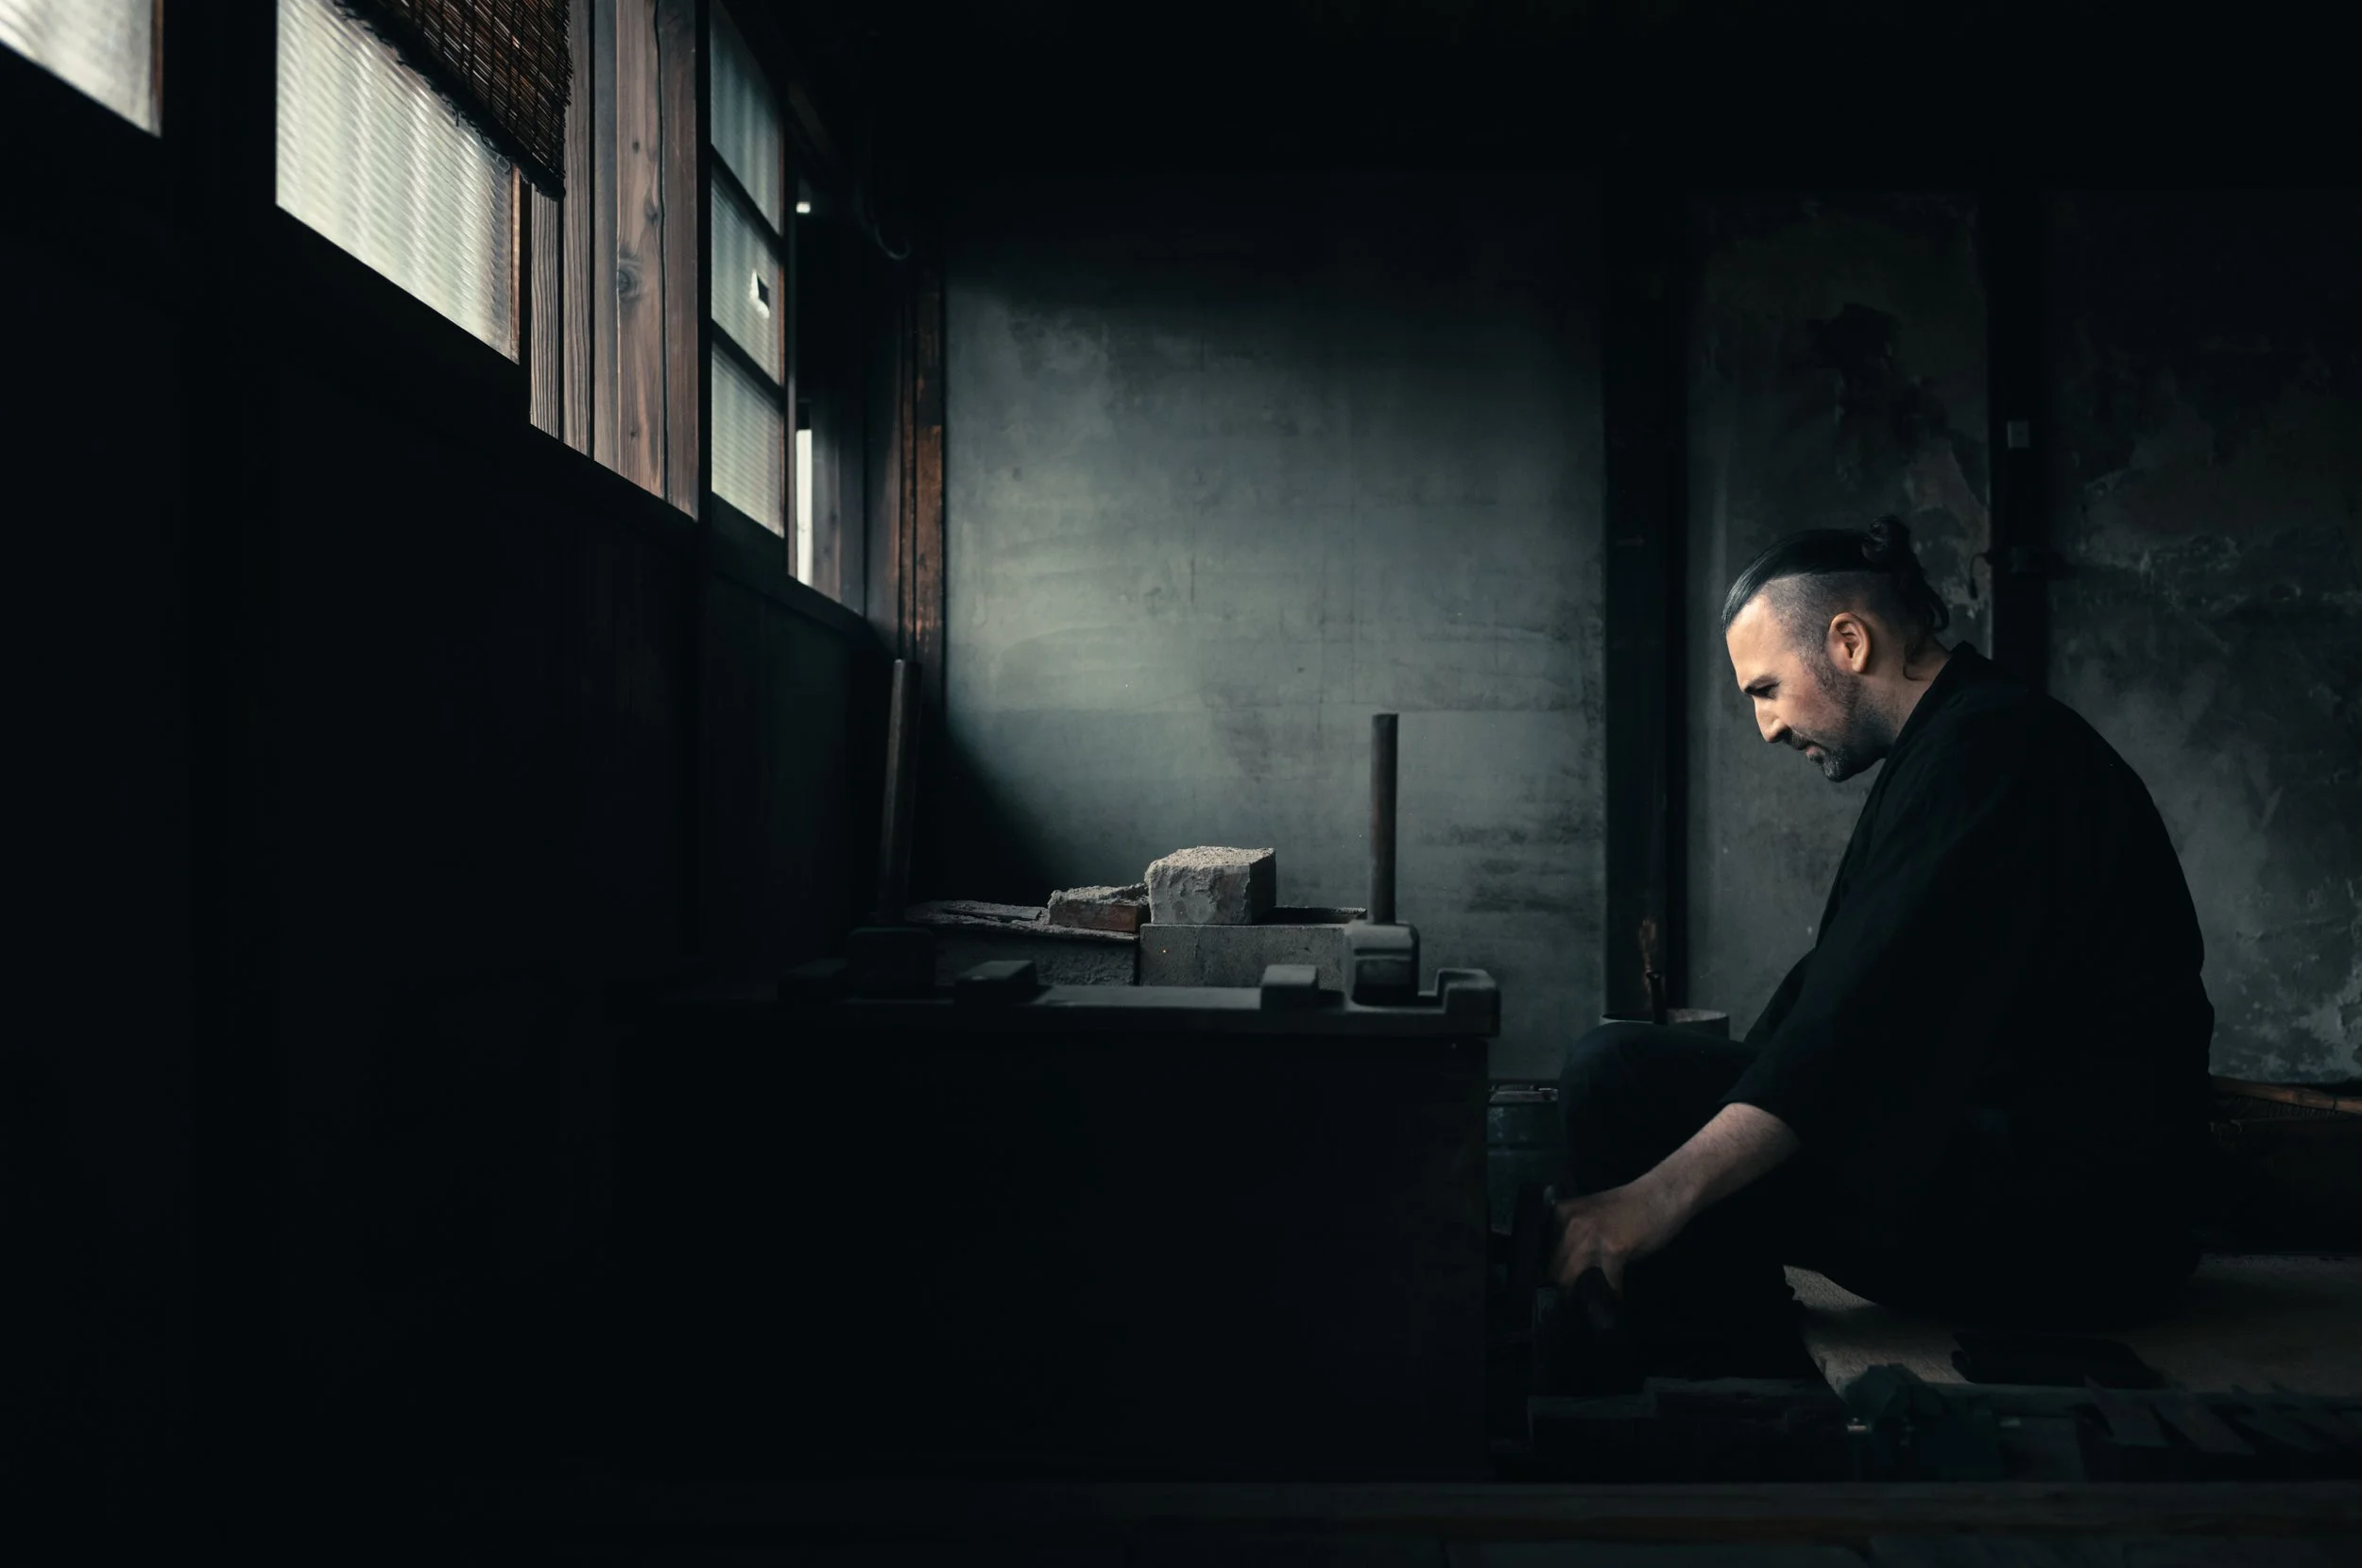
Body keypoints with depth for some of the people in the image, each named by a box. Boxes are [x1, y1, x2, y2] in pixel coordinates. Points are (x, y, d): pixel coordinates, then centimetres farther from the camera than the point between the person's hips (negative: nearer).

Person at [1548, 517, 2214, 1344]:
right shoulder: (1990, 736, 18)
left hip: (2048, 1215, -11)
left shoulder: (1984, 747, -14)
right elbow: (1843, 995, 17)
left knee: (1616, 1073, -19)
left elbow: (1863, 1022, -26)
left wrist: (1661, 1195, -30)